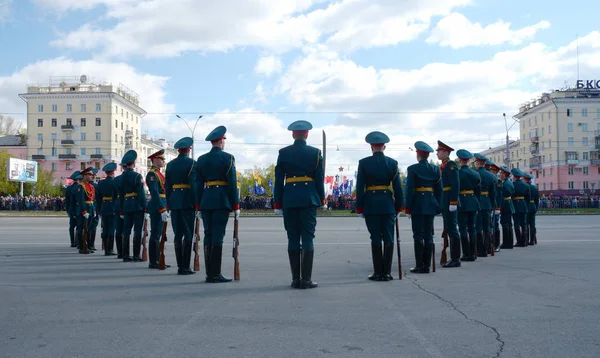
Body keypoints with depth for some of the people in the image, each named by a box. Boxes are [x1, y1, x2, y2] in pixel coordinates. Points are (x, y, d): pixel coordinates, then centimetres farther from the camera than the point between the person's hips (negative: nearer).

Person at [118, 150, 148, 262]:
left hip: (126, 206, 6)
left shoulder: (122, 177, 10)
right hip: (137, 206, -6)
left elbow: (120, 194, 12)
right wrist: (145, 208, -10)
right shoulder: (137, 176, -9)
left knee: (126, 231, 8)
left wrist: (122, 210, 17)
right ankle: (136, 255, -1)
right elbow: (141, 193, -14)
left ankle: (126, 255, 10)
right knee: (137, 231, -2)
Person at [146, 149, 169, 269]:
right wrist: (162, 210, -24)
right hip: (157, 208, -10)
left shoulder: (157, 173, 19)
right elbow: (155, 193, -19)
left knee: (157, 234, 12)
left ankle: (156, 260, 19)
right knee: (155, 234, -7)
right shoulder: (152, 174, -12)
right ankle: (153, 262, -3)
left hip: (160, 207, 10)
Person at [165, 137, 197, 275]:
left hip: (174, 201, 5)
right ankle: (185, 267, -4)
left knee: (178, 234, 9)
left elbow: (167, 185, 10)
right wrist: (197, 205, -9)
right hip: (187, 202, -5)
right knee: (188, 235, -2)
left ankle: (180, 266, 11)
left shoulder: (170, 164, 10)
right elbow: (194, 184, -12)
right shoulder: (191, 163, -6)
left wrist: (168, 203, 15)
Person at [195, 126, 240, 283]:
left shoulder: (201, 159, 11)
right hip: (222, 201, -5)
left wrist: (199, 206, 14)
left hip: (205, 201, 5)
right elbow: (232, 183, -8)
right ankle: (215, 274, -5)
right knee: (217, 237, -5)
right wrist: (236, 206, -4)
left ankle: (209, 273, 11)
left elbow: (198, 185, 10)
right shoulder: (227, 158, -4)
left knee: (208, 236, 9)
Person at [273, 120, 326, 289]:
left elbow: (278, 180, 3)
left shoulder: (283, 153, 4)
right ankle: (306, 279, -2)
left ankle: (295, 279, 8)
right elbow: (319, 178, 0)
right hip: (309, 198, -1)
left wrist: (277, 203, 6)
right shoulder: (315, 153, 2)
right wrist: (322, 200, 9)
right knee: (308, 238, 0)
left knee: (293, 239, 6)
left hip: (289, 199, 1)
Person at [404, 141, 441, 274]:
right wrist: (437, 207, 14)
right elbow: (439, 190, 9)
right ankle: (426, 265, 9)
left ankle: (419, 266, -2)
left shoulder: (412, 169, -6)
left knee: (418, 235, -1)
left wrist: (408, 208, -6)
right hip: (431, 204, 4)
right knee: (428, 235, 7)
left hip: (417, 204, -4)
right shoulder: (435, 169, 8)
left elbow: (410, 190, -9)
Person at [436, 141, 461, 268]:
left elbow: (456, 185, -18)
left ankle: (455, 259, -2)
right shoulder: (444, 166, 18)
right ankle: (454, 258, 18)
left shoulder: (451, 165, -11)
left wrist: (453, 202, -22)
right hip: (445, 203, 10)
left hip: (450, 203, -10)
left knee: (452, 229, -6)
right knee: (449, 230, 12)